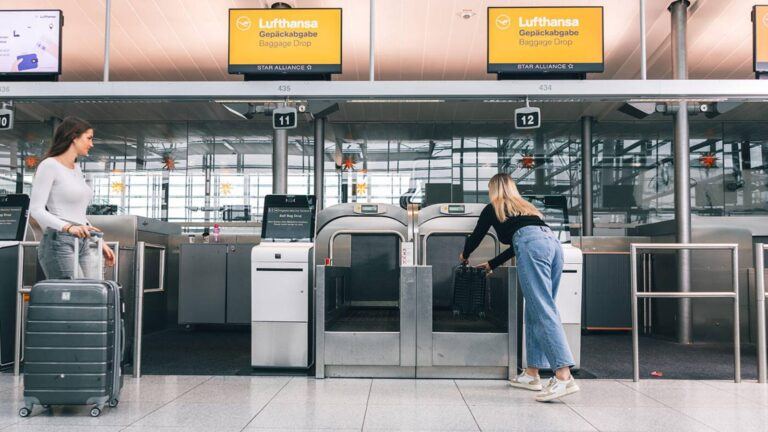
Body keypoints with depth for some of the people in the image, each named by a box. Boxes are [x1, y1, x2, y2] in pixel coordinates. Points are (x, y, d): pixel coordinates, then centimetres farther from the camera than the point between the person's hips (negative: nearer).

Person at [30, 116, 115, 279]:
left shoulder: (77, 169, 18)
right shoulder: (49, 166, -5)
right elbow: (36, 209, -14)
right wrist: (68, 227, -28)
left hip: (85, 243, 8)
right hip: (59, 242, -8)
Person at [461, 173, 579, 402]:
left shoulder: (493, 208, 21)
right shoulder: (525, 207, 37)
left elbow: (476, 236, 30)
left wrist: (464, 255, 52)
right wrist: (491, 264, 54)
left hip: (534, 246, -7)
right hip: (553, 242, 7)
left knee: (543, 311, -14)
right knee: (535, 311, 11)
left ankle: (564, 376, -25)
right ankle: (532, 374, 13)